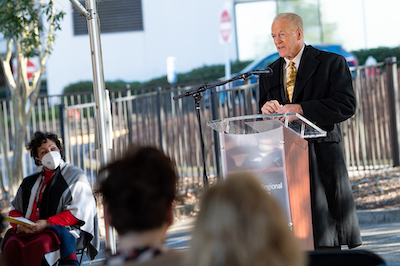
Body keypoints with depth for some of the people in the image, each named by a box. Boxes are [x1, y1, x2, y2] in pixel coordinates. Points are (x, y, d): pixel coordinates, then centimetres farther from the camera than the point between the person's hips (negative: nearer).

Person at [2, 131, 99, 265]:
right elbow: (14, 210, 24)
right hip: (28, 231, 4)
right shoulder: (30, 182, 24)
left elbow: (78, 212, -4)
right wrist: (19, 225, -2)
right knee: (11, 246, -30)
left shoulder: (75, 176, 8)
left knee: (40, 246, -38)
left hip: (61, 229, -4)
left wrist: (47, 223, -14)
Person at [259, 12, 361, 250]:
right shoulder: (270, 74, 17)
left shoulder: (332, 63, 3)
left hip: (323, 155, -4)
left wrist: (300, 109, -16)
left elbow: (346, 106, -10)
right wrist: (266, 109, -6)